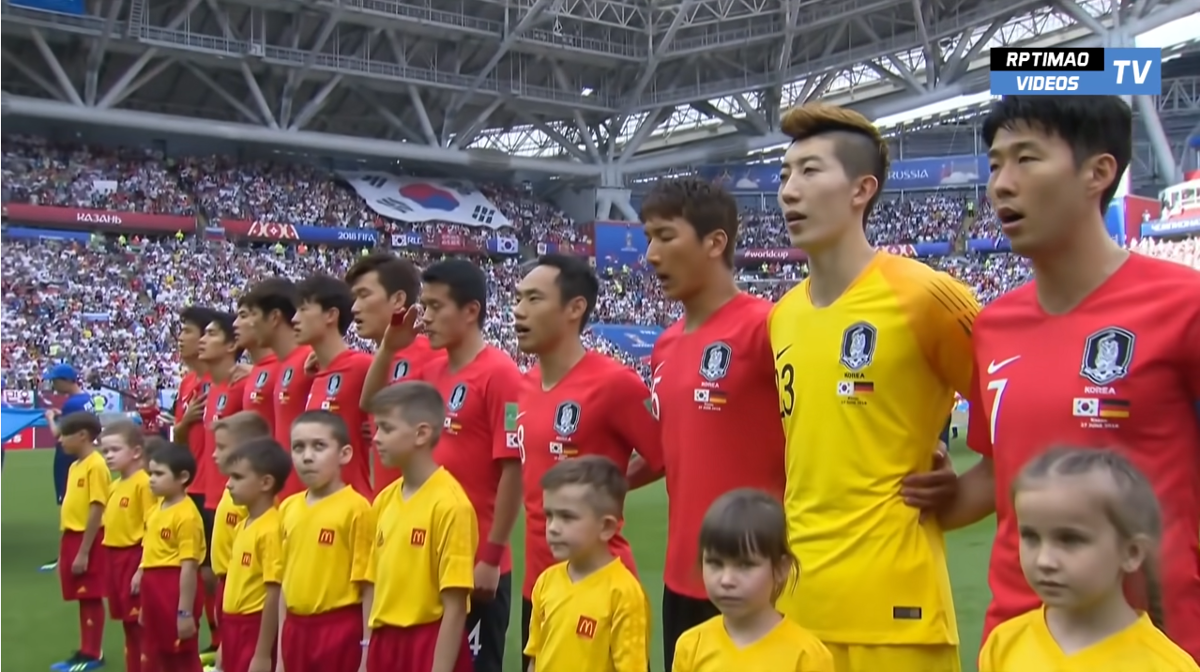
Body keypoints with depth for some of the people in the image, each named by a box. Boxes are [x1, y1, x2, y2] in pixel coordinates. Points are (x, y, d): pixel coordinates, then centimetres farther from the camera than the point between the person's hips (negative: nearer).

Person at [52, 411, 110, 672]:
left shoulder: (96, 466, -16)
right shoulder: (75, 466, 12)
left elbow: (96, 511, -19)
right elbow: (72, 508, 15)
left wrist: (84, 552, -19)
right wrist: (66, 546, 15)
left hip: (88, 540, -9)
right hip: (72, 537, 9)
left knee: (91, 598, 0)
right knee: (83, 598, 14)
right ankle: (86, 651, 22)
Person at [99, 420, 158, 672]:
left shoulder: (144, 482, -15)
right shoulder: (114, 486, 12)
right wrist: (110, 561, 15)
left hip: (134, 557, -9)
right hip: (114, 557, 9)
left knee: (141, 623, -2)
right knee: (128, 623, 17)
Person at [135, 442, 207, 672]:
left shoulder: (186, 515, -19)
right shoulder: (157, 509, 9)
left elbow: (189, 567, -20)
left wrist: (185, 612, -20)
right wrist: (143, 594, 21)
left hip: (176, 587, -9)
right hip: (154, 587, 9)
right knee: (158, 652, 19)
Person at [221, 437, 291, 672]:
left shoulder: (271, 529, -19)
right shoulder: (244, 525, 9)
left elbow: (274, 596, -20)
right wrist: (225, 644, 20)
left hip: (256, 628, -9)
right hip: (235, 626, 9)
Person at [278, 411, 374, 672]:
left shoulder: (355, 508, -12)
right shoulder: (288, 508, 7)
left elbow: (368, 587, -12)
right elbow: (286, 579, 13)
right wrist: (280, 650, 13)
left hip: (340, 629, -6)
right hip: (296, 628, 6)